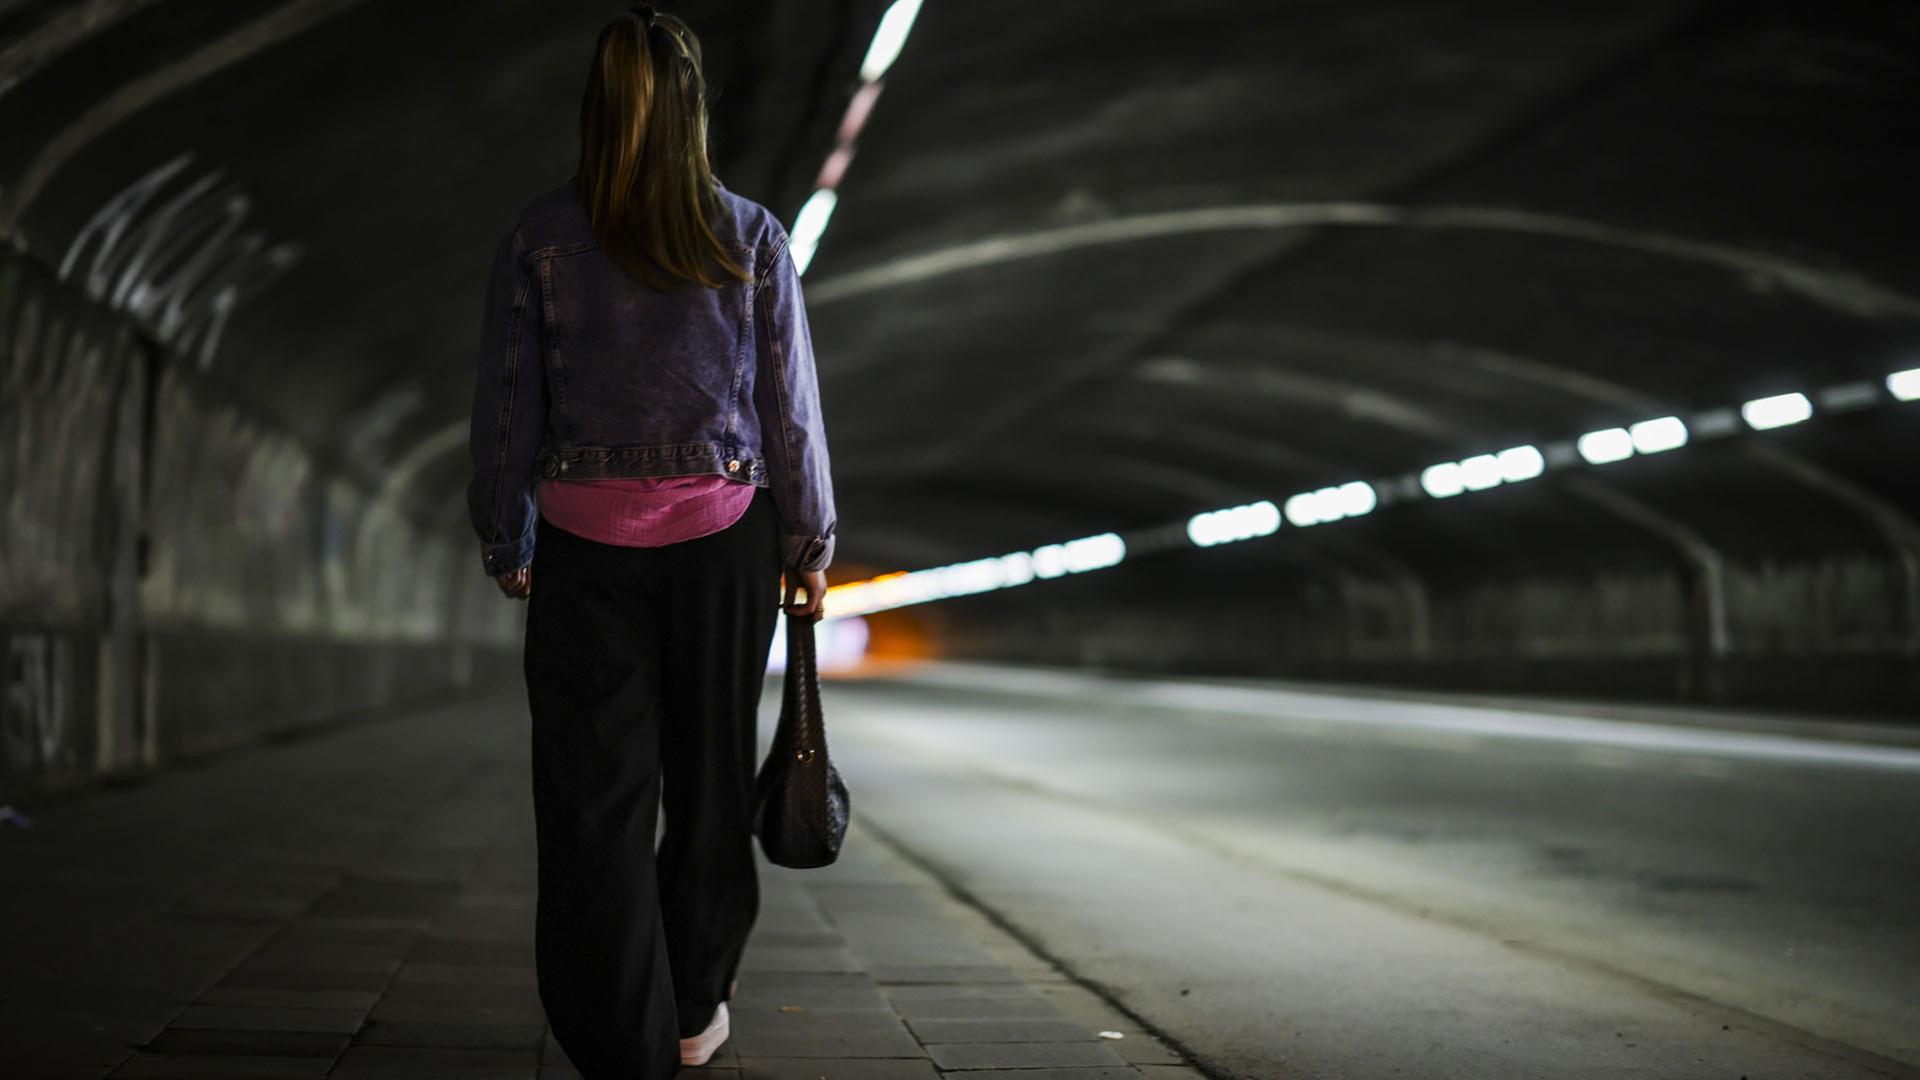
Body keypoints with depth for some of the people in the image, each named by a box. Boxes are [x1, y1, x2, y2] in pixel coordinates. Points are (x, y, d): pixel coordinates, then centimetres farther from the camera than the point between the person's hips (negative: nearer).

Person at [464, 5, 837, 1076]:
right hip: (722, 534, 1)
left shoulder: (542, 235, -1)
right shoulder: (752, 236, 0)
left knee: (595, 792, 3)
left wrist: (505, 542, 13)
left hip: (586, 540, -1)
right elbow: (792, 403, 2)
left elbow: (507, 403, 1)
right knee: (709, 776, 15)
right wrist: (810, 543, 11)